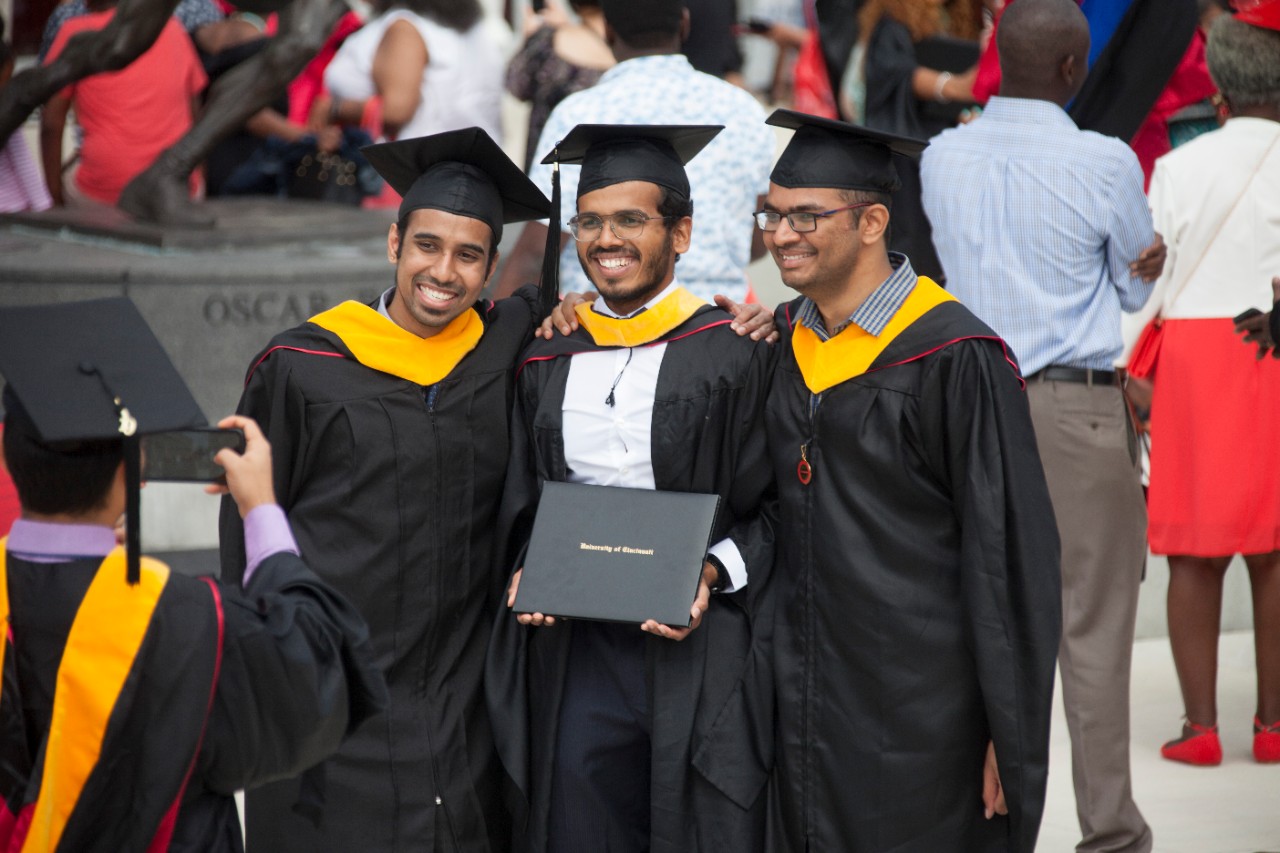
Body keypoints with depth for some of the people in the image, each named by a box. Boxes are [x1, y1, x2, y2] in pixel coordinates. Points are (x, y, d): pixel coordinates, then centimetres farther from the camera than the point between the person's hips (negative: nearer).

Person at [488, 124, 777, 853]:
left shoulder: (733, 352, -2)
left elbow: (777, 506, -3)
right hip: (577, 654, 4)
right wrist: (526, 573, -1)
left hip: (705, 655, -4)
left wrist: (712, 573, -17)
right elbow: (523, 507, 17)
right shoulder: (549, 363, 11)